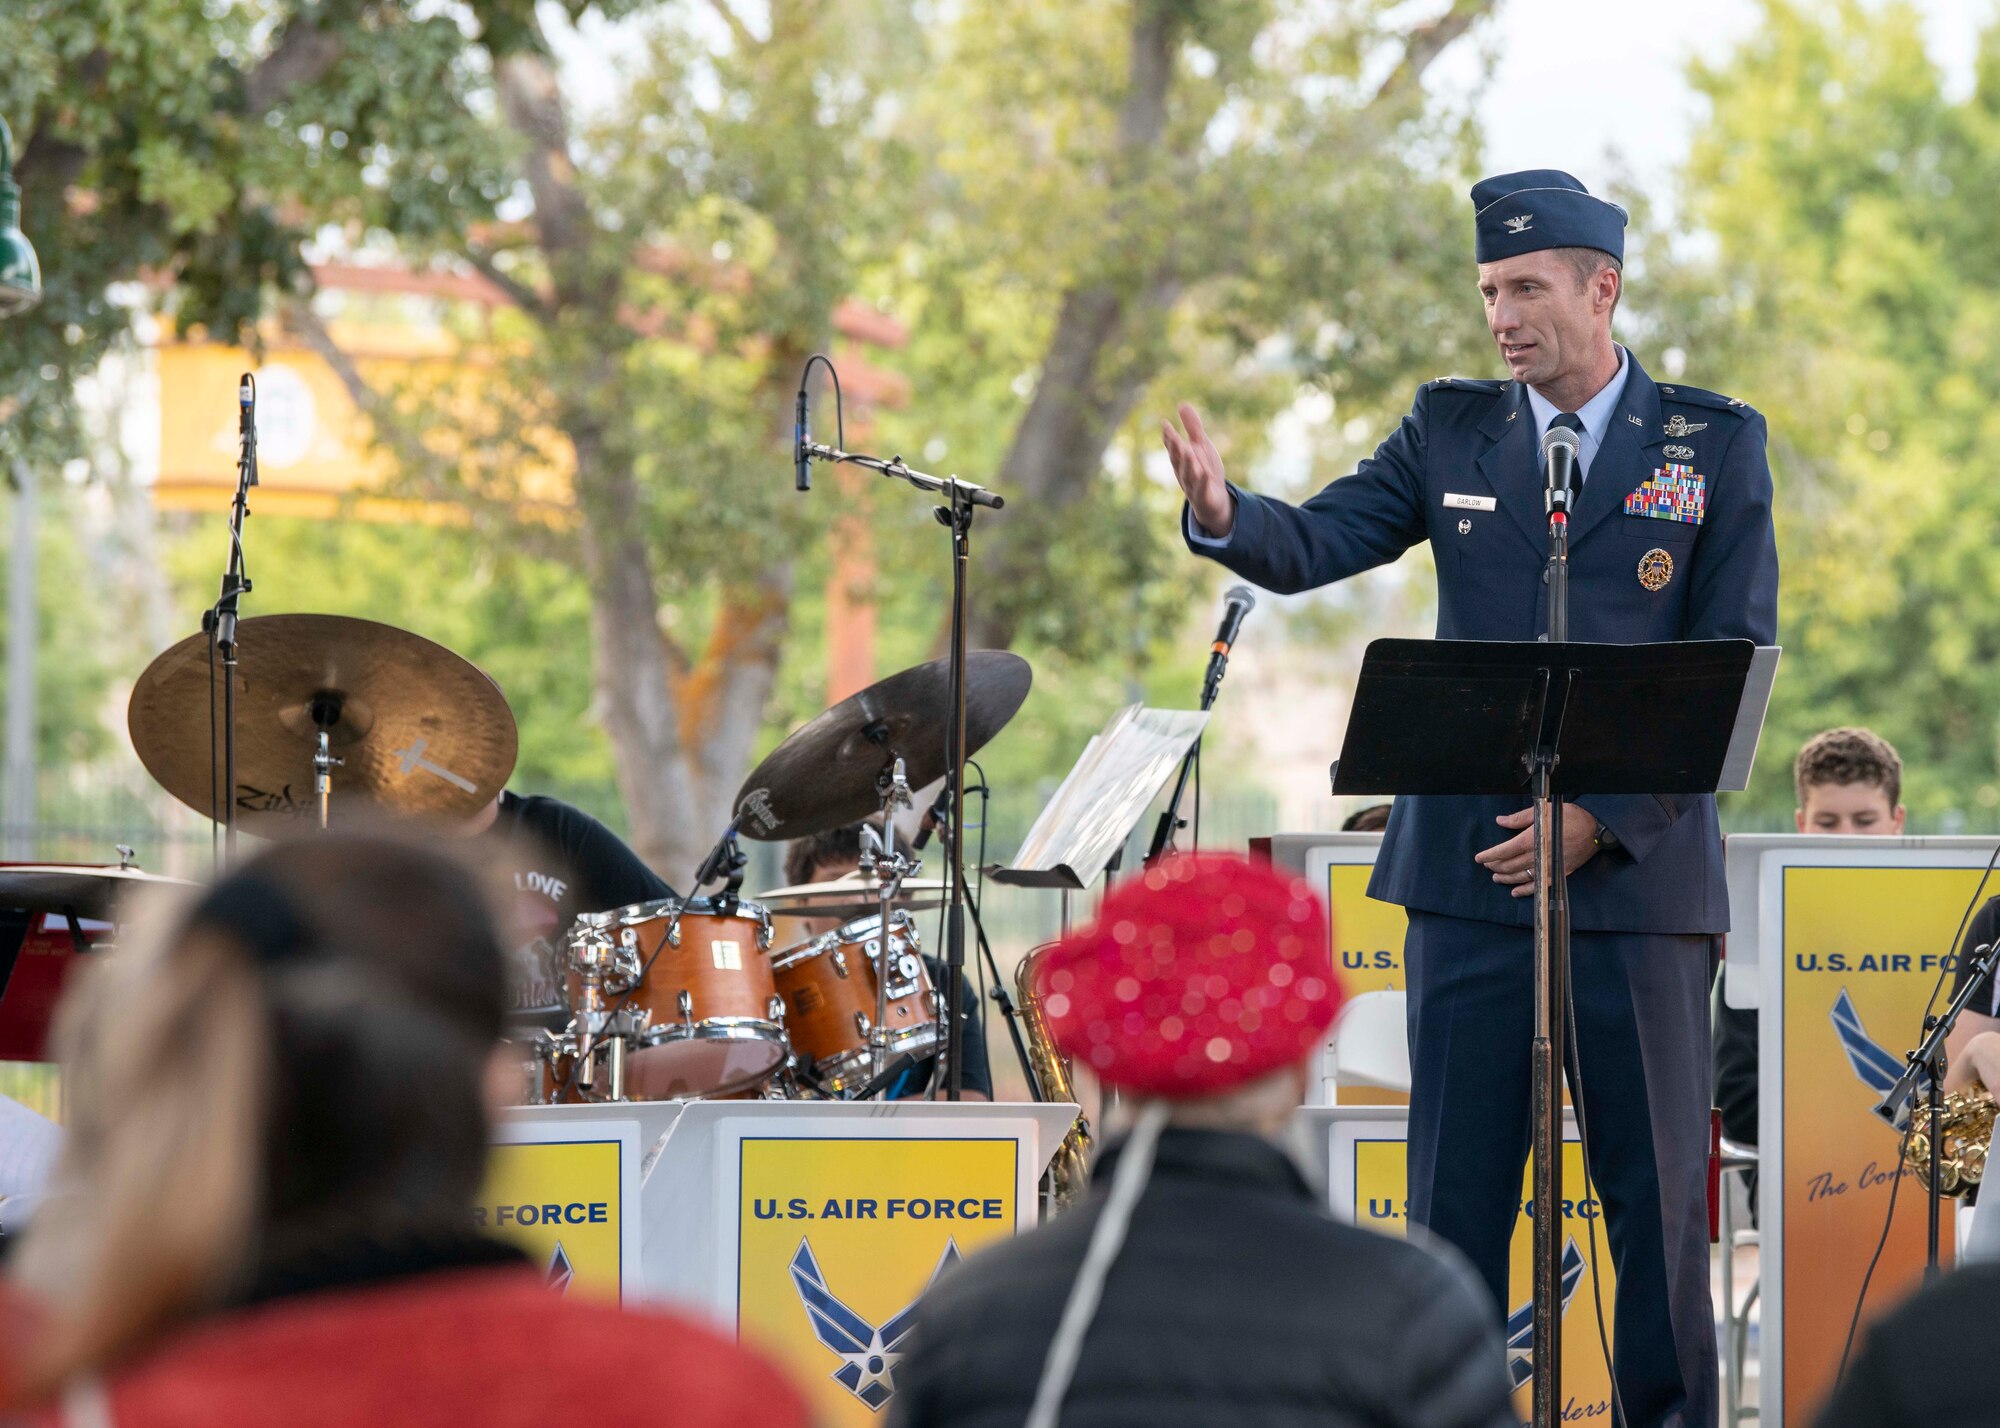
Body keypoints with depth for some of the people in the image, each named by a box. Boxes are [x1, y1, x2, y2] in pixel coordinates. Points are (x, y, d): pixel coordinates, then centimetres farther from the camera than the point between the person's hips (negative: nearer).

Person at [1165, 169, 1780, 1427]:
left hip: (1640, 868, -2)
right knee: (1456, 1189, 3)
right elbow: (1314, 546, -1)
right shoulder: (1453, 432, 9)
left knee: (1659, 1186, 3)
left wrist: (1605, 816, -13)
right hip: (1469, 864, 2)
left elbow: (1737, 661, -4)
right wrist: (1222, 511, -24)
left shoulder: (1716, 443, 1)